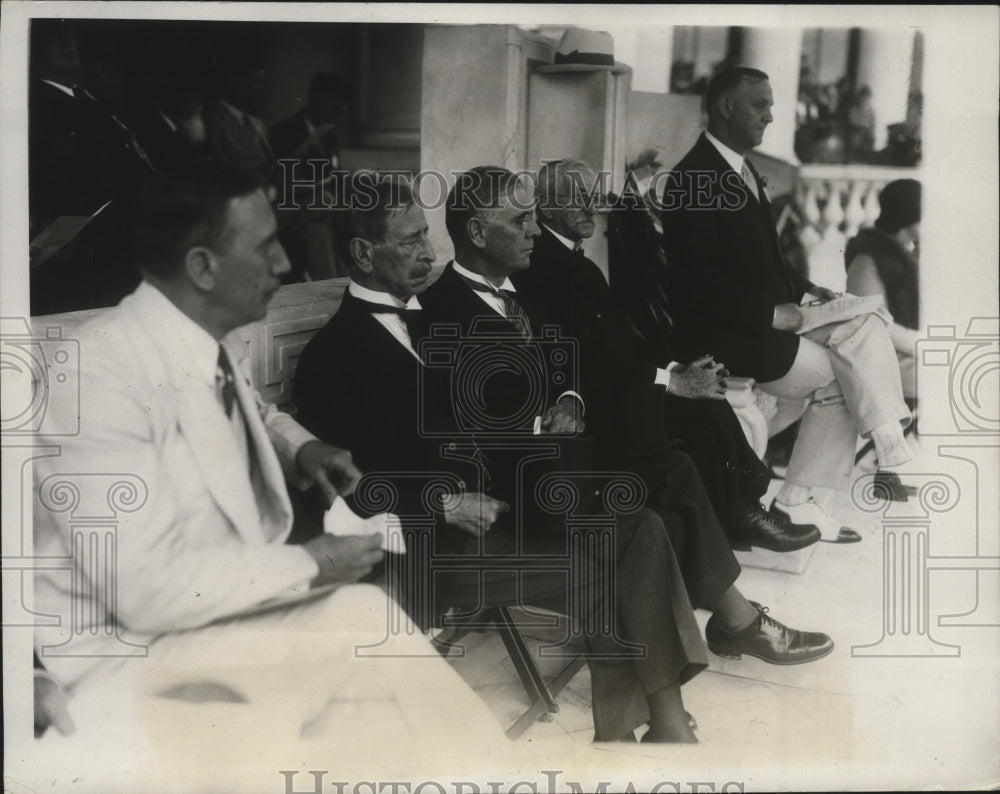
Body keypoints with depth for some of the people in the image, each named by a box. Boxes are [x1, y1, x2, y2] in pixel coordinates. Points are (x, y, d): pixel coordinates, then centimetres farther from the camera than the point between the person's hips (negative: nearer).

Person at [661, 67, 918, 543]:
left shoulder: (743, 170, 14)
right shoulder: (693, 180, -15)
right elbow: (697, 285, -22)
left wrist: (801, 290, 3)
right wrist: (772, 313, -20)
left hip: (768, 321, 8)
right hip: (728, 337, -8)